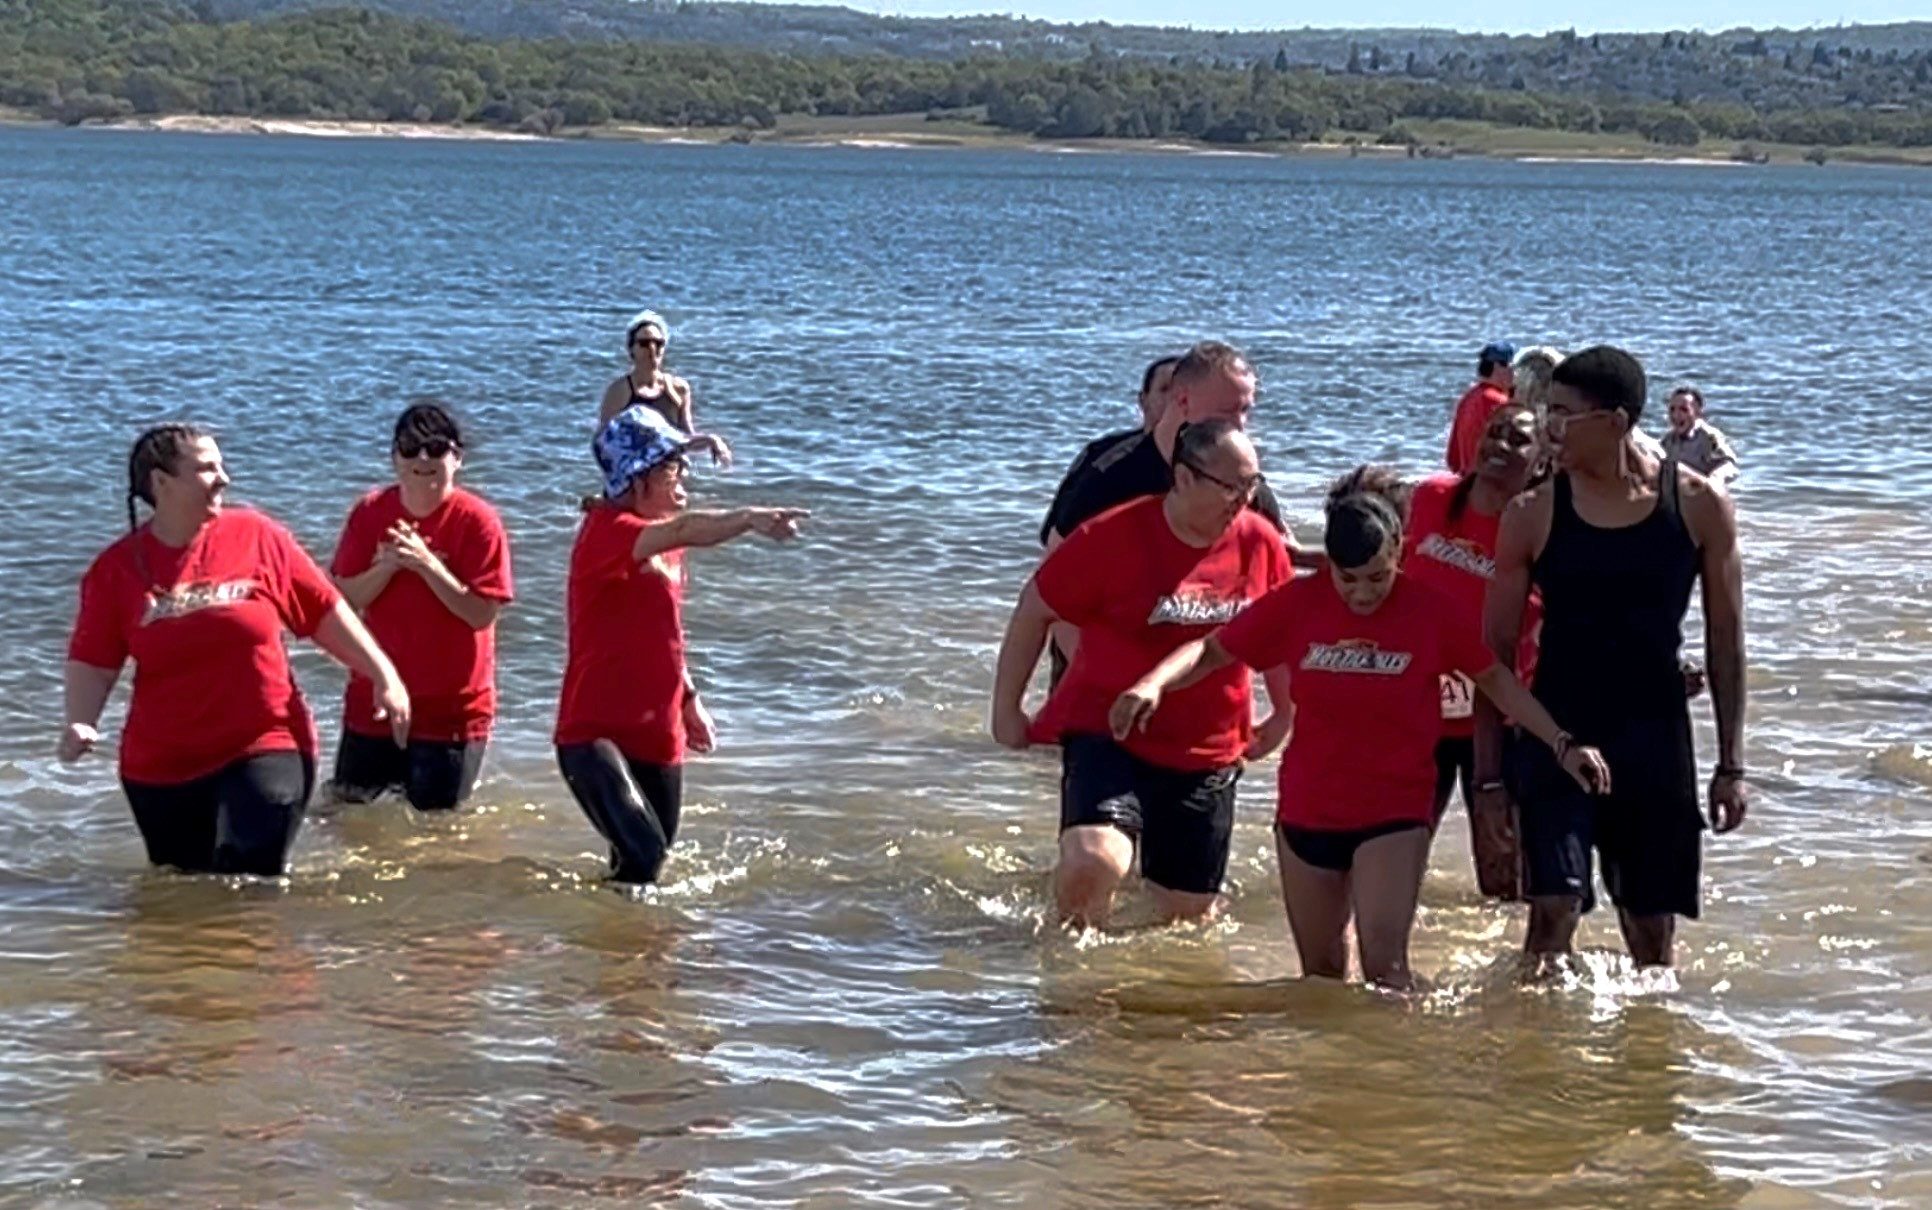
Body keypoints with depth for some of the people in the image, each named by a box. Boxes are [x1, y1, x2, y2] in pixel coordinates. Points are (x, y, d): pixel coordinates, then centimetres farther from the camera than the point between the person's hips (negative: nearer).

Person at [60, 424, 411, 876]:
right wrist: (81, 724, -20)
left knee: (249, 879, -17)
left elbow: (325, 612, 5)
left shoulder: (256, 537, -1)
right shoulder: (116, 568, -2)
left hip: (265, 750, -1)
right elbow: (93, 661, -3)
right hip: (160, 768, 2)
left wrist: (384, 675, 3)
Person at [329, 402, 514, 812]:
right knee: (347, 805, 12)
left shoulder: (477, 521, -12)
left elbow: (483, 613, -17)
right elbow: (344, 598, -3)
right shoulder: (370, 513, -1)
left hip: (452, 707, -3)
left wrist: (427, 564, -25)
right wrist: (388, 566, -20)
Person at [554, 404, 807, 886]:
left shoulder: (657, 536, 11)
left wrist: (689, 699, 22)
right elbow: (683, 530, -37)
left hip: (657, 738, 9)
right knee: (642, 856, -24)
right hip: (596, 733, -9)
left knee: (649, 862, 13)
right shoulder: (606, 531, -17)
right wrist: (748, 519, -51)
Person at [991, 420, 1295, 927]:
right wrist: (1007, 708, 1)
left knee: (1190, 912, 10)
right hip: (1107, 735, -4)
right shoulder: (1113, 537, -13)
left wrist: (1283, 716, 25)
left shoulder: (1261, 543, -1)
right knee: (1093, 862, -28)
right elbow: (1034, 613, -3)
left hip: (1209, 754, 4)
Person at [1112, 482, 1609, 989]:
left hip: (1395, 811, -3)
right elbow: (1213, 651, -1)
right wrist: (1153, 685, -19)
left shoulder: (1427, 610, -10)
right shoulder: (1297, 604, -7)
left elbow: (1494, 677, 1)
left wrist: (1561, 743, -3)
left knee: (1384, 962, -18)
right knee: (1321, 973, 17)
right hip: (1307, 811, 3)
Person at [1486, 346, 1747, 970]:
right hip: (1557, 731, -1)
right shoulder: (1533, 513, -4)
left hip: (1655, 736, 1)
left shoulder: (1700, 508, -3)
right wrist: (1488, 770, -2)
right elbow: (1496, 646, 1)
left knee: (1653, 928, 8)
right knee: (1555, 904, -16)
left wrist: (1731, 763, 3)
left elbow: (1724, 639, 4)